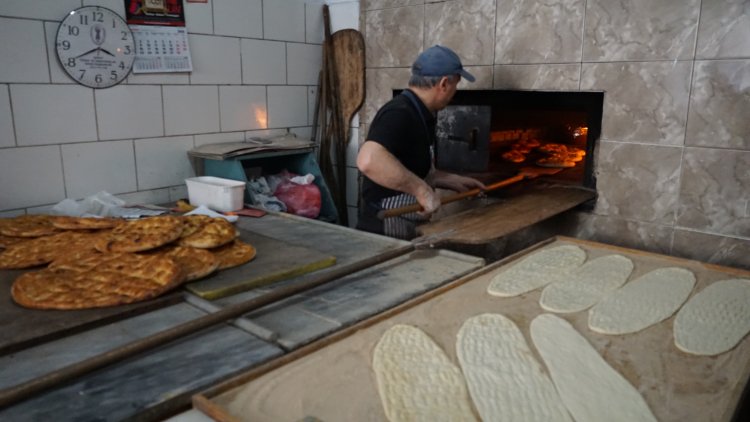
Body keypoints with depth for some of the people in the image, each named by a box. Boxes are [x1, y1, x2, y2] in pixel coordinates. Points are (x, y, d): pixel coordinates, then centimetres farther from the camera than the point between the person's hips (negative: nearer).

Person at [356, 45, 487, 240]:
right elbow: (368, 160, -39)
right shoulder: (399, 114, -22)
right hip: (385, 235, -10)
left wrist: (454, 181, 15)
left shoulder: (418, 116, 11)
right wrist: (422, 190, -32)